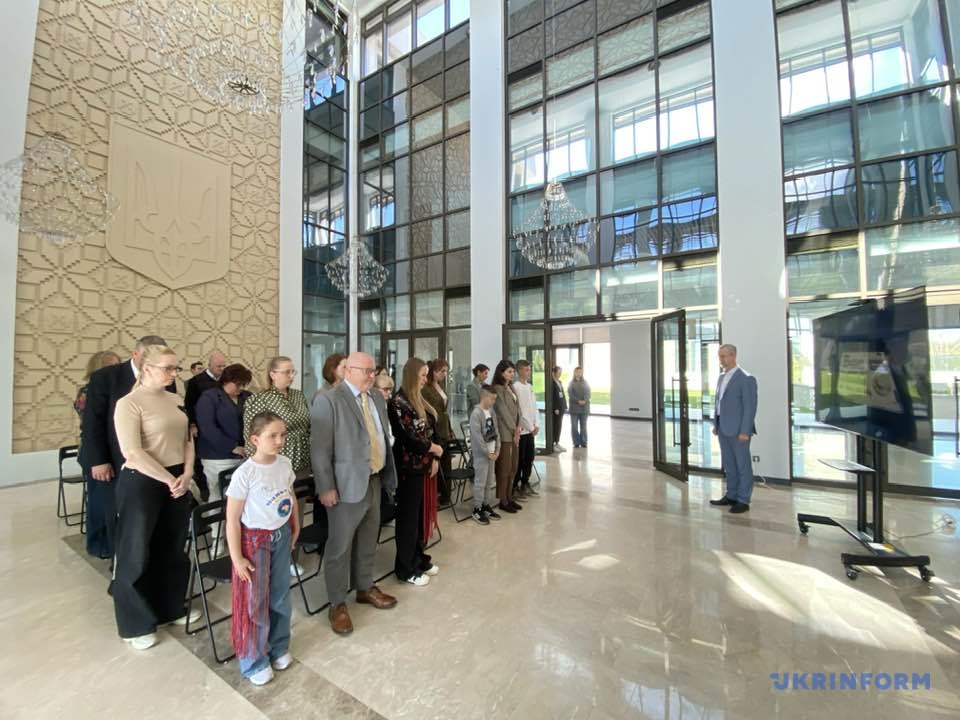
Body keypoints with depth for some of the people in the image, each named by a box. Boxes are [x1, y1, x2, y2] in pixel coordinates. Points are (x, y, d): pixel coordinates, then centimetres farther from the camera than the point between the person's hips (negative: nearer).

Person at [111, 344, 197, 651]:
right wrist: (169, 480, -15)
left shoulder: (174, 400, 6)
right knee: (136, 552, 9)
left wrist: (186, 475, -4)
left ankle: (171, 607, 35)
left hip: (178, 481, 6)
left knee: (173, 547, 17)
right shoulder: (129, 403, -12)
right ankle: (137, 623, 29)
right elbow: (132, 453, -18)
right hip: (142, 483, -6)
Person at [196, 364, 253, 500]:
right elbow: (207, 428, -14)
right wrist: (233, 447, -19)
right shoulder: (209, 398, -3)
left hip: (244, 456, 4)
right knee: (219, 498, 5)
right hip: (219, 458, -4)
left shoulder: (247, 397, 10)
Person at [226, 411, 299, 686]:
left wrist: (295, 525, 12)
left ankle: (279, 647, 42)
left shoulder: (285, 464, -8)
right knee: (254, 602, 11)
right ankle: (254, 662, 34)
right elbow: (232, 520, -17)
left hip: (282, 536, 5)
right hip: (255, 540, -5)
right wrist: (237, 557, -14)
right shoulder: (244, 474, -25)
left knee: (280, 596, 19)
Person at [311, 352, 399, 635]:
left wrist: (387, 473, 13)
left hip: (375, 480, 7)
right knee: (340, 546, 9)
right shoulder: (328, 400, -14)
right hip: (347, 484, -7)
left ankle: (365, 588, 41)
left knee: (368, 541, 22)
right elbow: (320, 449, -15)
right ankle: (337, 604, 27)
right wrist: (326, 487, -15)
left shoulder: (377, 398, 8)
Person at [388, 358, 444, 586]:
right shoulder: (399, 402, -16)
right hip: (409, 467, -8)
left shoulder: (419, 400, 10)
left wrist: (433, 459, 2)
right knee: (408, 517, 5)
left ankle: (418, 558, 34)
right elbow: (410, 438, -21)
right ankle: (405, 569, 21)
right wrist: (434, 449, -8)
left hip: (424, 465, 8)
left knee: (421, 514, 17)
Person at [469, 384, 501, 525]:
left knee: (491, 482, 15)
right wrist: (487, 453, -16)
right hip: (481, 454, -8)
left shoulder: (491, 411, 8)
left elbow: (496, 431, 11)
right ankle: (477, 509, 15)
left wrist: (497, 449, 2)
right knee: (480, 482, 1)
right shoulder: (476, 413, -18)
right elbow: (477, 436, -21)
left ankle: (487, 506, 29)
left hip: (492, 452, 8)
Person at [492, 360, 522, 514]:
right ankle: (503, 501, 11)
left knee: (513, 468, 13)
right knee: (504, 468, 0)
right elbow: (503, 411, -13)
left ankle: (509, 497, 24)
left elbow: (517, 408, 11)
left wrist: (518, 428, -1)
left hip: (514, 432, 8)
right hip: (505, 434, -8)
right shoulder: (497, 388, -10)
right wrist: (514, 430, -10)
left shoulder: (511, 388, 15)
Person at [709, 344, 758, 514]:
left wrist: (744, 431, -18)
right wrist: (716, 424, 13)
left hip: (738, 430, -7)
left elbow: (750, 407, -15)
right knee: (728, 465, 15)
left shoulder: (746, 379, -11)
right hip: (724, 429, 8)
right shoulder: (721, 377, 13)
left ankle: (743, 501, 14)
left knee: (743, 466, 4)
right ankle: (731, 496, 26)